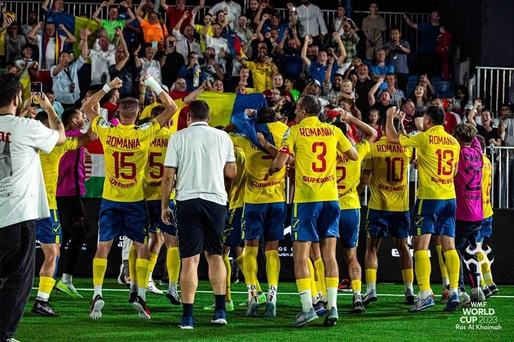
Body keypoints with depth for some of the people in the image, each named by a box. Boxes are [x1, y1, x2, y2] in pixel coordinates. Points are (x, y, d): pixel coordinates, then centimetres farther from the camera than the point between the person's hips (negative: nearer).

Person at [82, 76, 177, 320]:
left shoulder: (106, 131, -6)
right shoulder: (144, 133, -11)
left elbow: (87, 107, 10)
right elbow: (171, 108, -5)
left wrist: (107, 87, 8)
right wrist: (153, 85, -1)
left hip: (110, 199, 2)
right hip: (136, 200, -1)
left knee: (103, 247, 5)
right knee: (142, 248, 7)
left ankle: (97, 294, -5)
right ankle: (140, 294, -1)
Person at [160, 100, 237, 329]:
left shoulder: (178, 137, 1)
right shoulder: (222, 137, 8)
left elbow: (168, 176, -2)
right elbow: (232, 172, 10)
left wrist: (164, 206, 6)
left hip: (188, 200, -2)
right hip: (216, 200, 2)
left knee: (190, 258, -3)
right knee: (215, 255, 15)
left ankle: (187, 315, -6)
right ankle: (220, 310, 10)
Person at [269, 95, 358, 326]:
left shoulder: (295, 132, -3)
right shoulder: (333, 131, 8)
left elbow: (279, 163, -10)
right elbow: (354, 155, 17)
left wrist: (271, 169, 12)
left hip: (306, 198, -4)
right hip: (330, 197, 4)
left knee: (301, 255, 0)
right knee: (329, 254, 7)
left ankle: (307, 307, -8)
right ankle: (332, 307, 1)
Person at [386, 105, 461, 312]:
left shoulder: (425, 138, -8)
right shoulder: (453, 142, 10)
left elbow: (392, 138, -1)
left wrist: (390, 117, 17)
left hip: (429, 197, -6)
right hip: (449, 198, 6)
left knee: (421, 246, -4)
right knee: (449, 247, 6)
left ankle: (425, 293, -13)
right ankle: (454, 292, -2)